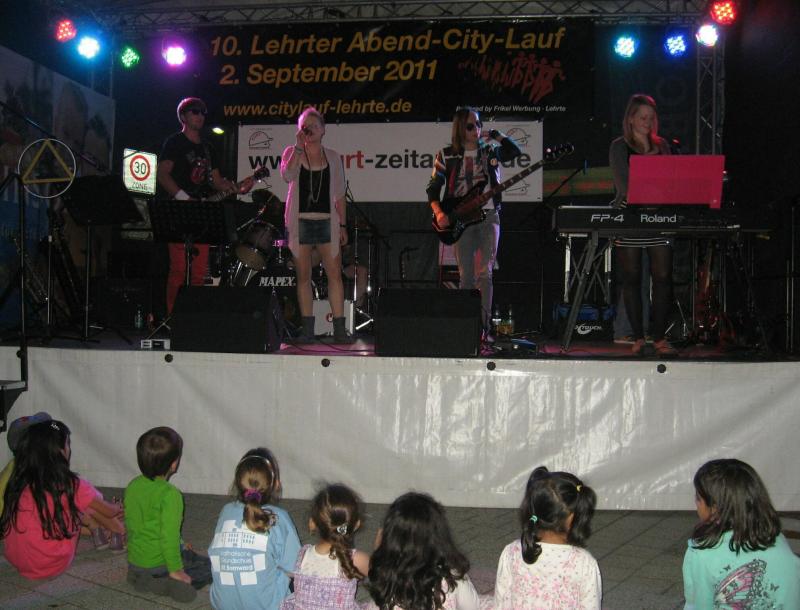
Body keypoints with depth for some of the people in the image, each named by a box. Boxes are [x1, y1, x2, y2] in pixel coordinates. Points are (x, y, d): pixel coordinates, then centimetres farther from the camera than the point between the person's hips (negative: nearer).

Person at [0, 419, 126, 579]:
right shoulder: (71, 486, -15)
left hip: (15, 561, 5)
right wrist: (117, 508, 27)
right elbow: (109, 511, 0)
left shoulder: (17, 483, -2)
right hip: (52, 566, -5)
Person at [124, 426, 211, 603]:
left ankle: (139, 578, 7)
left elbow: (129, 523, 11)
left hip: (134, 561, 7)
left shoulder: (132, 486, 0)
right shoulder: (169, 494, -23)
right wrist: (175, 569, -16)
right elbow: (169, 535, -25)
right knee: (211, 567, 8)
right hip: (158, 564, -7)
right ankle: (170, 583, -13)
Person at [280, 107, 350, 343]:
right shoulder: (292, 153, 6)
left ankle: (339, 329, -4)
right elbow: (287, 175, -15)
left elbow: (339, 195, 11)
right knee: (303, 276, 1)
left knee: (335, 274, -6)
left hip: (327, 221, 1)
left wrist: (342, 225, 6)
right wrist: (299, 147, -17)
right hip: (300, 221, -1)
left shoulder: (332, 157, 10)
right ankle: (307, 329, 6)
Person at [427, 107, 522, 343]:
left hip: (488, 216, 0)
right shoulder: (447, 156, 6)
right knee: (466, 277, 0)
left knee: (484, 273, -8)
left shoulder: (490, 151, 9)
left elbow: (516, 151, -8)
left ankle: (484, 327, -7)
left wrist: (494, 134, -6)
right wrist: (439, 213, -10)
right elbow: (433, 188, 5)